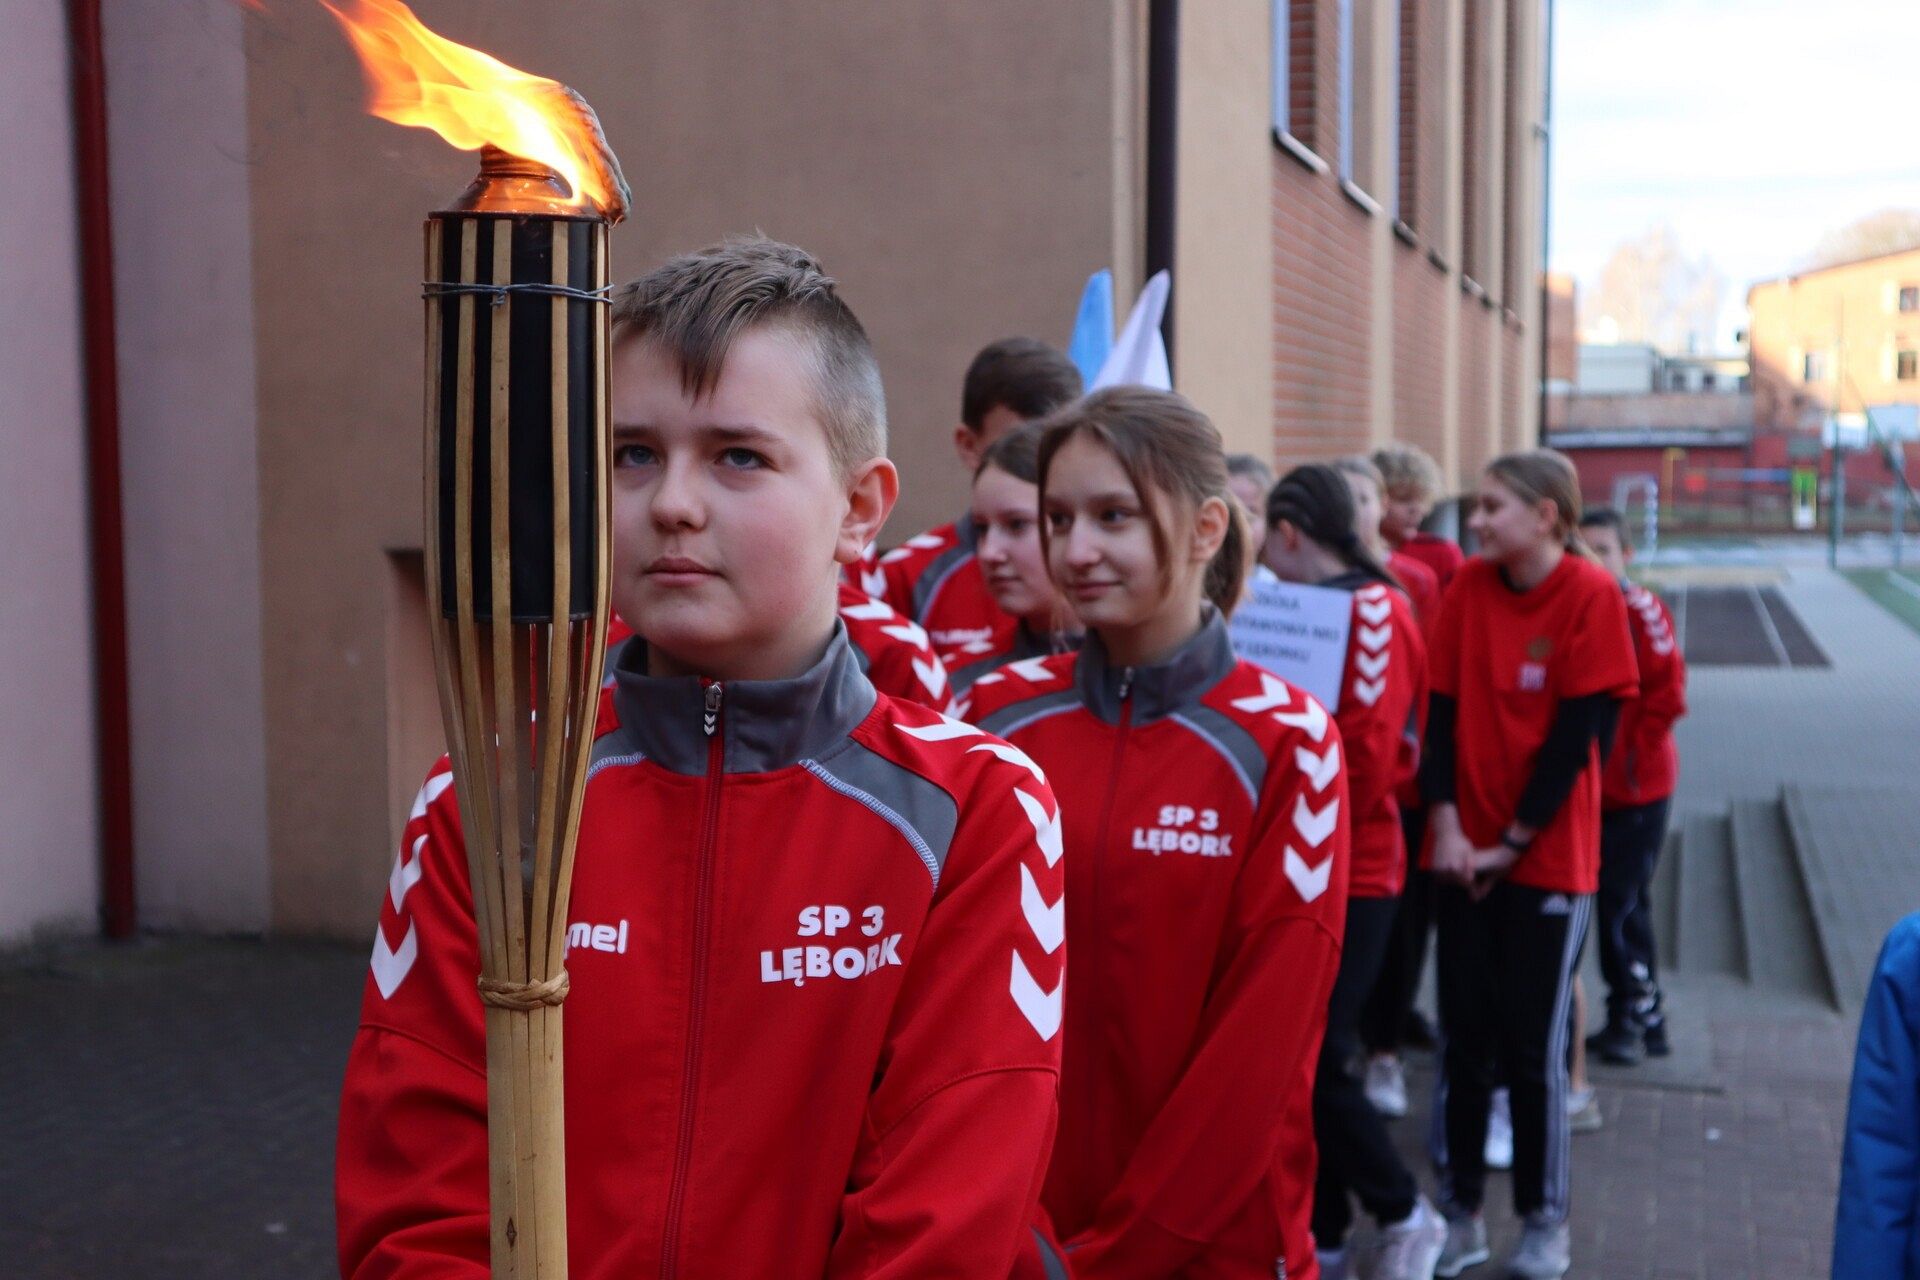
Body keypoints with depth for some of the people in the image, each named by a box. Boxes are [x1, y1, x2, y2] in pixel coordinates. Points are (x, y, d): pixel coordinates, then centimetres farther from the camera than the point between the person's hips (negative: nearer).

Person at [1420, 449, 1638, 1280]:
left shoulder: (1591, 595, -10)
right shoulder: (1469, 587, 1)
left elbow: (1578, 735, -11)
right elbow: (1442, 711, 1)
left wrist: (1511, 845, -11)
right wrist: (1447, 829, -10)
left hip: (1548, 856, -3)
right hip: (1465, 852, 3)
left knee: (1533, 1042, 2)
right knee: (1462, 1036, 7)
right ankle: (1460, 1212, 18)